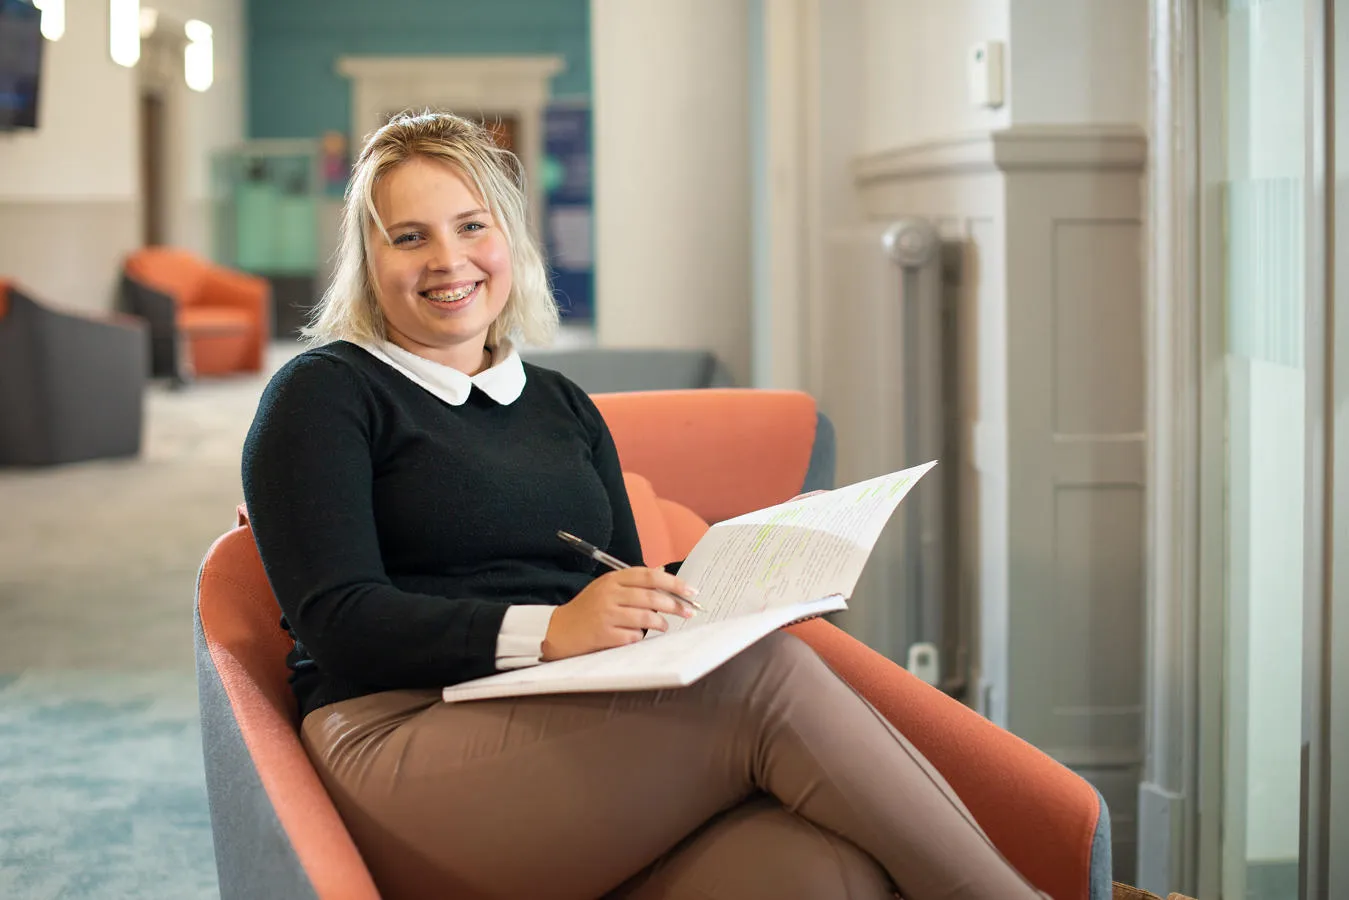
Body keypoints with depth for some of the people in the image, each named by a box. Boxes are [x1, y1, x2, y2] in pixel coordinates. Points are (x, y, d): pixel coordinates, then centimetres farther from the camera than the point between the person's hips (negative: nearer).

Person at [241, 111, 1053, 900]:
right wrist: (548, 630, -19)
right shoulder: (322, 396, 7)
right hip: (408, 745, -5)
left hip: (592, 737, 5)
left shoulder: (562, 406, 26)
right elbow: (338, 622, -6)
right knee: (766, 676, -26)